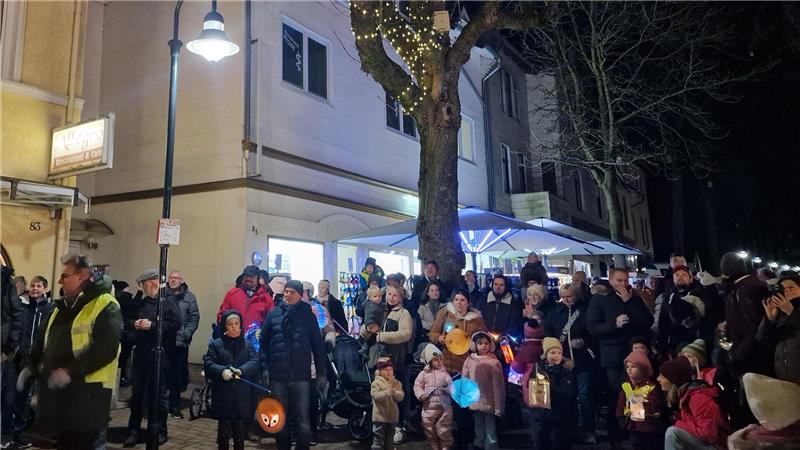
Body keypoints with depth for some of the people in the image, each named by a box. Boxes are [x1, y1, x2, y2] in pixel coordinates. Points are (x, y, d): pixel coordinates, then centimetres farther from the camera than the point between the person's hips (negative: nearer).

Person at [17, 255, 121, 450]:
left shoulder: (105, 306, -14)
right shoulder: (63, 306, 16)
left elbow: (106, 348, -23)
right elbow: (43, 340, 26)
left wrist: (70, 370, -25)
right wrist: (31, 365, 13)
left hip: (87, 389, -8)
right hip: (57, 387, 8)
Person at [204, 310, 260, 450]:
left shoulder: (247, 344, 10)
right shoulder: (216, 344, 6)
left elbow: (255, 362, -4)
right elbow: (208, 364, -5)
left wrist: (241, 371, -23)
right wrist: (222, 371, -24)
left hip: (242, 397, 1)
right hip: (222, 396, -1)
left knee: (240, 430, 9)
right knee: (224, 430, 7)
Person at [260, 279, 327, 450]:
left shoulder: (307, 314, -1)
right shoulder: (273, 314, 2)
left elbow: (318, 344, 2)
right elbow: (263, 343, 5)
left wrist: (321, 372, 1)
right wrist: (265, 368, -1)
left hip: (301, 375, -2)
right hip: (277, 375, 2)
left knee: (302, 417, 2)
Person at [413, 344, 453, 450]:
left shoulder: (444, 373, 3)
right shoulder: (424, 373, 2)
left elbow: (452, 387, -1)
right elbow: (417, 385, 2)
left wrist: (447, 386, -22)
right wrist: (421, 395, -14)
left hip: (444, 406, -1)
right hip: (429, 407, 1)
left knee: (444, 430, 4)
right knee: (430, 430, 11)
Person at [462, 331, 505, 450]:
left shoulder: (494, 362, -13)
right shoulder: (469, 361, -4)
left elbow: (498, 386, -11)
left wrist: (498, 406, -9)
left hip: (489, 402, -3)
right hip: (474, 402, 3)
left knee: (490, 430, 6)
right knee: (478, 428, 19)